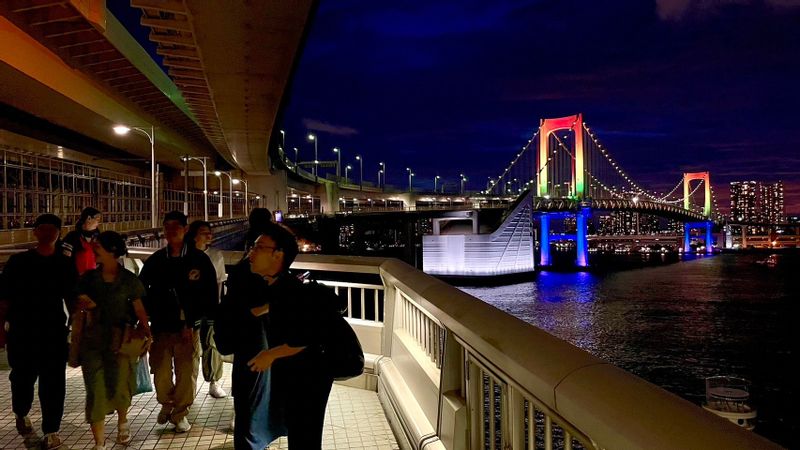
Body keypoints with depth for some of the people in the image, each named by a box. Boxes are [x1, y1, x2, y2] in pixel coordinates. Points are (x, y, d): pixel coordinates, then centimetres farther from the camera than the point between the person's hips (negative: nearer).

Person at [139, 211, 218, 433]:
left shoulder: (199, 260, -3)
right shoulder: (155, 260, 5)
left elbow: (209, 294, -2)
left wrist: (193, 322, -6)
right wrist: (151, 316, 0)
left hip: (188, 327, -2)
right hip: (160, 327, 2)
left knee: (186, 373, 3)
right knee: (160, 373, 5)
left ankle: (180, 413, 24)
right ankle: (166, 404, 35)